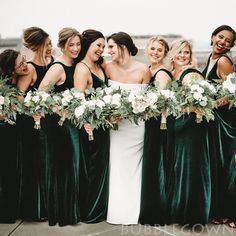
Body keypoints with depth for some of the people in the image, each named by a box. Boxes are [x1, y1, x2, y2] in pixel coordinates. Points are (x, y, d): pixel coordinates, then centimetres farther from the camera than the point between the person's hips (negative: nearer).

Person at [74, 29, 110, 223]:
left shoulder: (100, 67, 10)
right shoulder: (82, 69, -16)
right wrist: (87, 123, -27)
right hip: (91, 126, -9)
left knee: (102, 166, 19)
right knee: (92, 169, 5)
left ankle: (101, 208, 36)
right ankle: (91, 212, 23)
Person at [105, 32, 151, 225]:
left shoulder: (143, 70, -12)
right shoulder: (109, 67, -5)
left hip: (136, 124, -2)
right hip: (114, 122, 2)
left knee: (133, 166, 8)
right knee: (116, 166, 7)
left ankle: (132, 211, 25)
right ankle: (116, 210, 24)